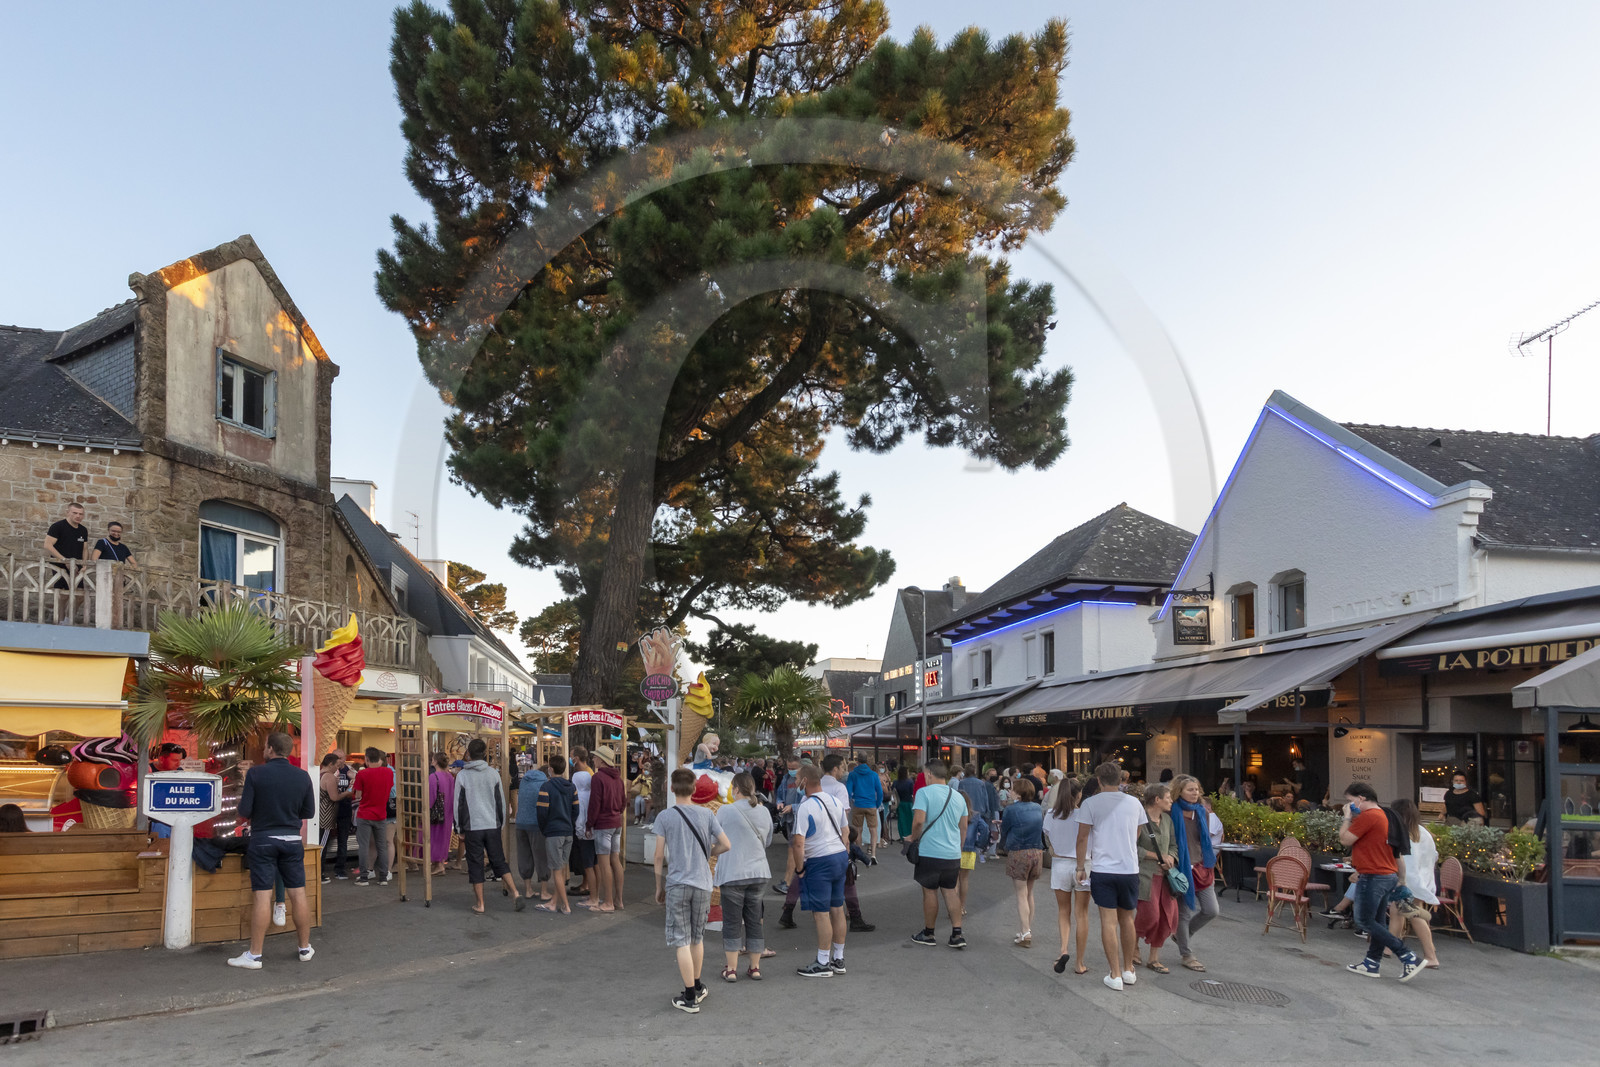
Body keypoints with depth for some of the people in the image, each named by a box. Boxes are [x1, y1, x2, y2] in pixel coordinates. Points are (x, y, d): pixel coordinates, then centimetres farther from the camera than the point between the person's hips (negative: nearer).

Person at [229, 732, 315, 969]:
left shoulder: (255, 774, -9)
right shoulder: (302, 776, 0)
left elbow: (244, 811, -10)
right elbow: (309, 812, 5)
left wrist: (247, 816, 13)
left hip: (263, 839, -3)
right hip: (292, 840, 3)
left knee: (262, 896, 0)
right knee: (298, 894, 8)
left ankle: (254, 955, 5)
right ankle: (305, 949, 18)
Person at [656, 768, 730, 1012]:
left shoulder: (665, 817, -6)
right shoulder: (706, 814, 0)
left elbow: (659, 857, -5)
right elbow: (725, 845, 1)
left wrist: (659, 887, 6)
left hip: (677, 884, -3)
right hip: (702, 884, 3)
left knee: (681, 940, 2)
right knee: (697, 937, 18)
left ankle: (690, 998, 2)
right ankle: (697, 988, 30)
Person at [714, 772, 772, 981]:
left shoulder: (725, 811, -11)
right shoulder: (764, 812, 3)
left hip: (732, 873, -4)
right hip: (758, 872, 4)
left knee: (732, 921, 4)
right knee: (754, 921, 12)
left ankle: (731, 969, 8)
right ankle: (755, 968, 16)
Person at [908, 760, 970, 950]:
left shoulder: (924, 792, -10)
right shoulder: (958, 796, 9)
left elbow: (919, 820, -20)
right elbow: (963, 828, 16)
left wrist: (913, 839, -3)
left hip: (930, 852, -5)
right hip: (953, 853, 5)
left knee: (930, 891, 6)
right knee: (950, 891, 13)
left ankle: (928, 934, 18)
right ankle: (957, 934, 7)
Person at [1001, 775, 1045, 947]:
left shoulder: (1011, 810, -12)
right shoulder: (1038, 809, 3)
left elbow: (1003, 832, -1)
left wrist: (1007, 846, 19)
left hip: (1018, 854, -5)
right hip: (1037, 853, 5)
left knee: (1021, 895, -1)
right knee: (1029, 893, 16)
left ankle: (1025, 935, -5)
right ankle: (1027, 931, 23)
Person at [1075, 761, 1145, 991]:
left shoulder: (1090, 804, -4)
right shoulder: (1134, 803, 5)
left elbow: (1082, 838, -3)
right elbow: (1136, 836, 17)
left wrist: (1081, 867, 6)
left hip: (1102, 869, -3)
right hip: (1130, 868, 3)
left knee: (1109, 921, 0)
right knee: (1127, 919, 16)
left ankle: (1115, 975, 1)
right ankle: (1128, 970, 25)